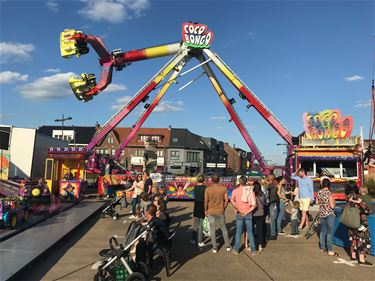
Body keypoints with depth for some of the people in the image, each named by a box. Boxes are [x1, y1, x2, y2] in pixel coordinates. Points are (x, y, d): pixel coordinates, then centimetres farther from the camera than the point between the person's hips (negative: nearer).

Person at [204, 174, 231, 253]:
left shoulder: (208, 189, -9)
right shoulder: (223, 188, -6)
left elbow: (206, 201, -8)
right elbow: (226, 200, -5)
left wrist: (205, 210, 6)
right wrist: (224, 208, 10)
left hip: (211, 212, -1)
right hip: (220, 212, 1)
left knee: (212, 230, 10)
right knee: (224, 229, 17)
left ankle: (214, 248, 16)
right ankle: (228, 246, 24)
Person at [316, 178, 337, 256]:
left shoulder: (319, 192, 0)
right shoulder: (329, 193, -18)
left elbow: (317, 202, 13)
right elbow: (332, 206, -18)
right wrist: (333, 200, -1)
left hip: (321, 214, 6)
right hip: (329, 214, -6)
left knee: (323, 231, 15)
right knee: (330, 232, 1)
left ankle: (322, 248, 25)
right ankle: (330, 251, 5)